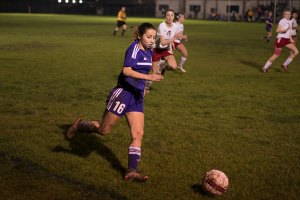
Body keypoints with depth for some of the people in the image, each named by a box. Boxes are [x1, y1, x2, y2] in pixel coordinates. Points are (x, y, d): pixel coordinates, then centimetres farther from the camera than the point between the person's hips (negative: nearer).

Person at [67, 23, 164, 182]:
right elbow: (126, 71, -30)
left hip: (137, 97, 7)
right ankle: (79, 125, 32)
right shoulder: (134, 48, -15)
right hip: (122, 93, -7)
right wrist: (148, 77, -37)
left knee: (138, 134, -2)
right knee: (104, 130, 4)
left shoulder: (149, 52, 10)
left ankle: (131, 171, 2)